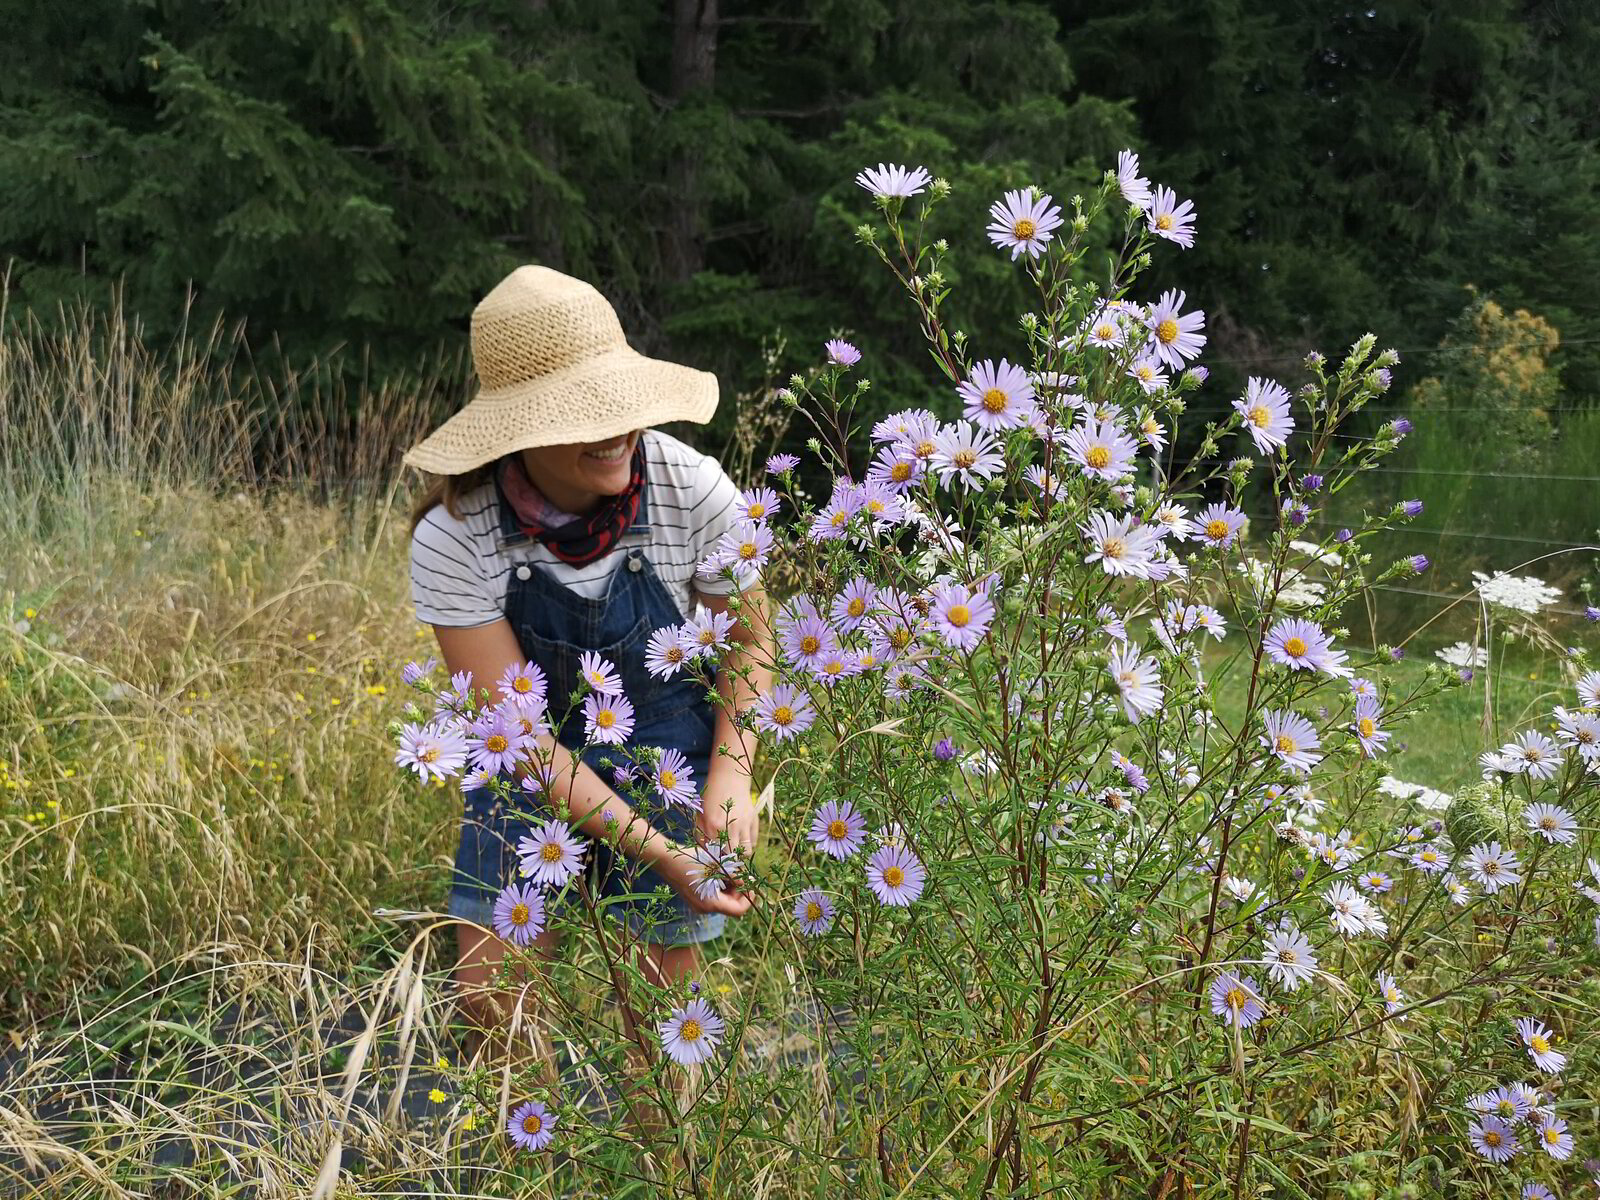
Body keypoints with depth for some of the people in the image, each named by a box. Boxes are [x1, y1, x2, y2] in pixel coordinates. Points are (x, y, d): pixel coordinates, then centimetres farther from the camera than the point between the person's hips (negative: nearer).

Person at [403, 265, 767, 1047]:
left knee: (661, 997, 5)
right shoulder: (453, 538, -23)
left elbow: (747, 639, -3)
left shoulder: (690, 489, -21)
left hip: (667, 747, 0)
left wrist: (730, 777, -17)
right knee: (490, 996, -1)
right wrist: (659, 850, -28)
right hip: (534, 765, 0)